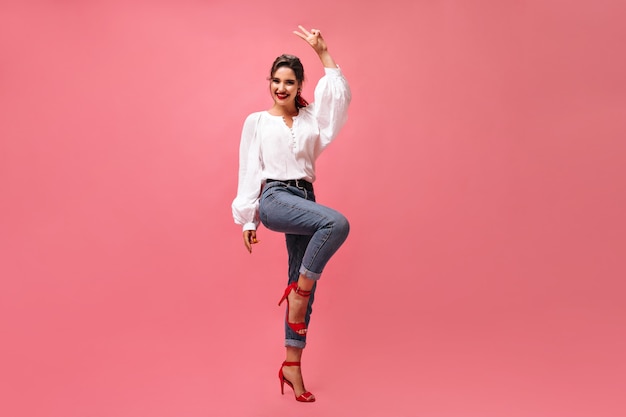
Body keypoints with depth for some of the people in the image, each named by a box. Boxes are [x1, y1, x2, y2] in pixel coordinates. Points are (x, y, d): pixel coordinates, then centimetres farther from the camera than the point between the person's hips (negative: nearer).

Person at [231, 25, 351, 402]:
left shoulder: (311, 118, 16)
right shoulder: (257, 121, 8)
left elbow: (341, 95, 3)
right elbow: (249, 171, 4)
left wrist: (323, 52, 4)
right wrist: (247, 219, 0)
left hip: (304, 200, 4)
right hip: (274, 198, -4)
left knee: (303, 283, 3)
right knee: (337, 223, -31)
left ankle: (292, 366, 14)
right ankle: (299, 291, -14)